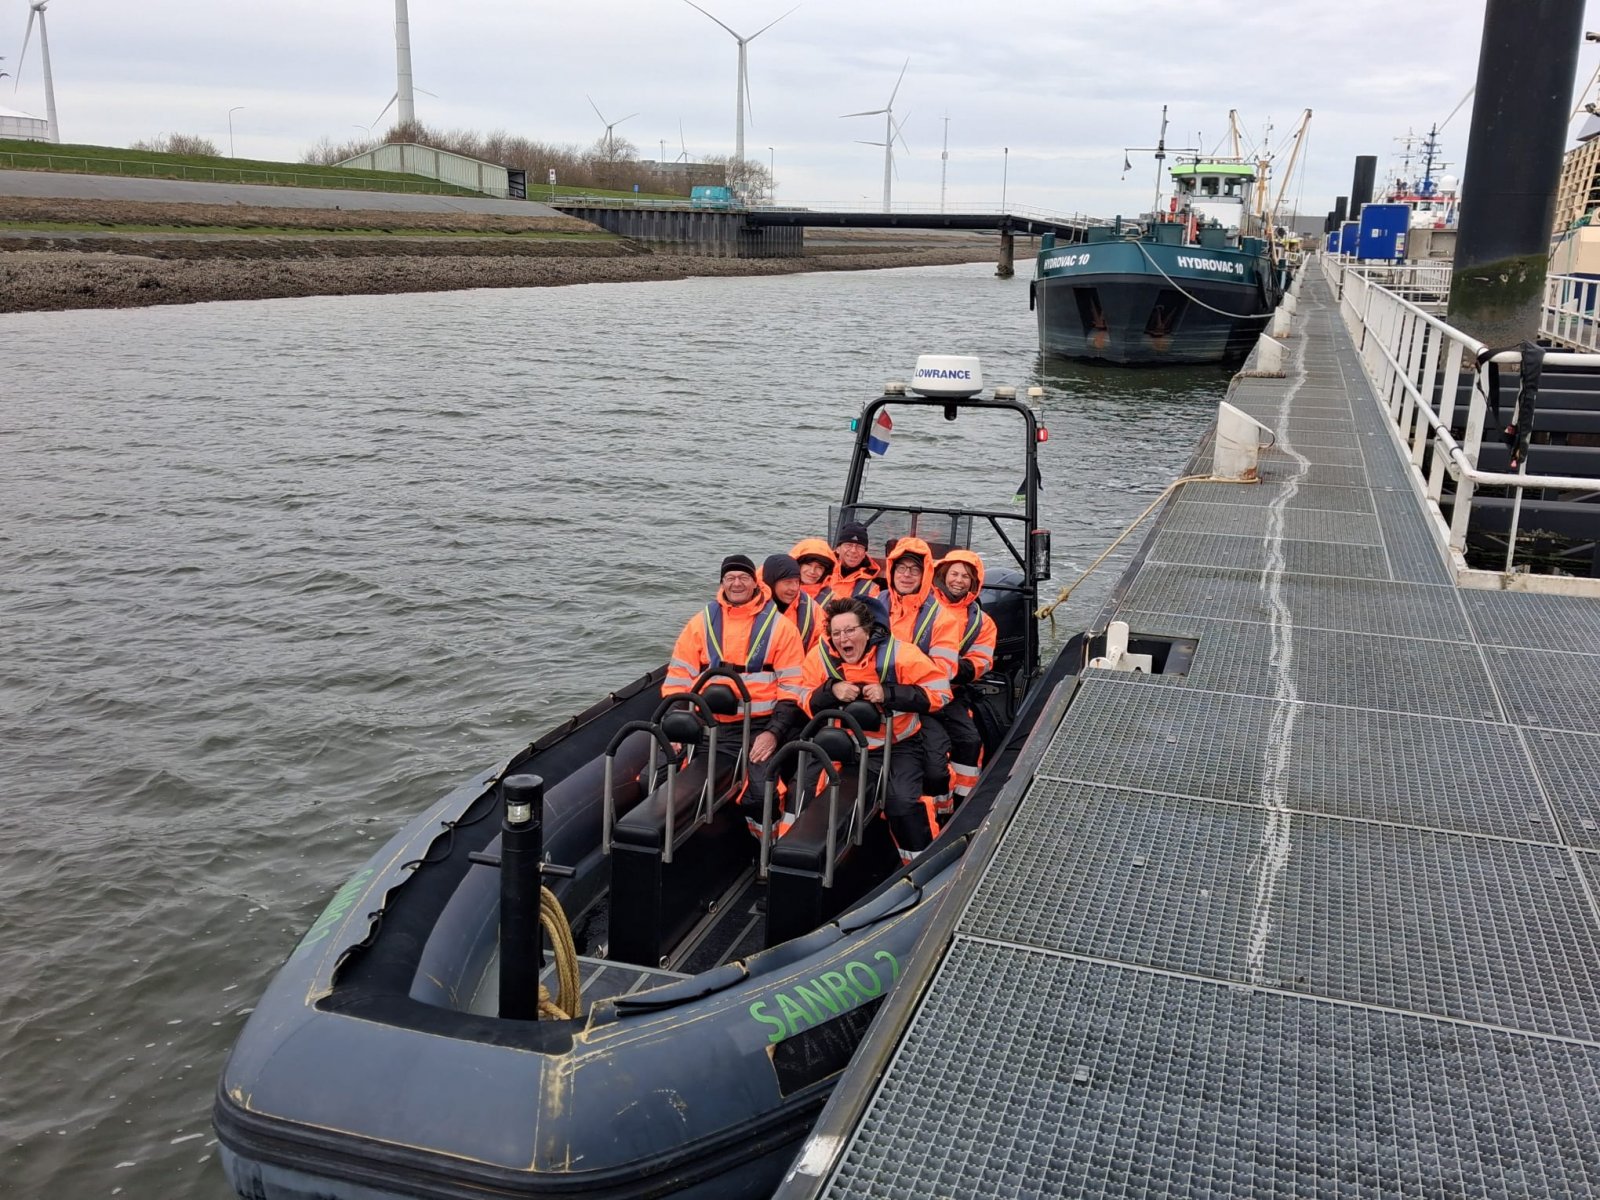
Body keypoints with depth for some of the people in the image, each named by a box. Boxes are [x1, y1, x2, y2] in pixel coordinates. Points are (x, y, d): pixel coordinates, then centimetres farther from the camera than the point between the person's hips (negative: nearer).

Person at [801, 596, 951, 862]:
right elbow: (807, 704, 0)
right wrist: (831, 690, -22)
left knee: (902, 801, -22)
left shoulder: (898, 653, -17)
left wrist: (888, 693, -26)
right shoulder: (821, 656, -8)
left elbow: (939, 692, -17)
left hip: (899, 743, -3)